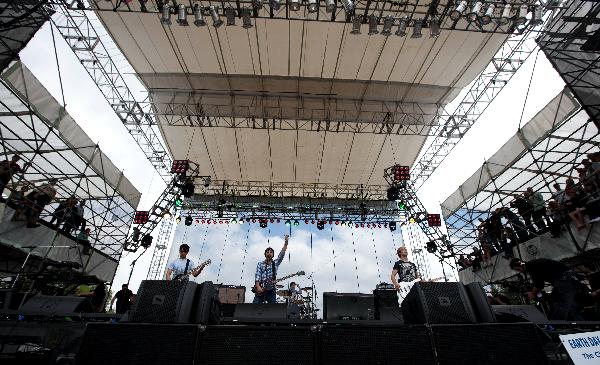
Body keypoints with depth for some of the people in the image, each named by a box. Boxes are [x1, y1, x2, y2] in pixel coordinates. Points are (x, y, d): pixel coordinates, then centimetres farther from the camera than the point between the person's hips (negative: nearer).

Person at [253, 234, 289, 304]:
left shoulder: (275, 263, 11)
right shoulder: (260, 264, 8)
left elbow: (282, 253, -1)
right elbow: (257, 275, -4)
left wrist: (286, 242, -11)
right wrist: (258, 286, -20)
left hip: (271, 290, 2)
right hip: (260, 289, -1)